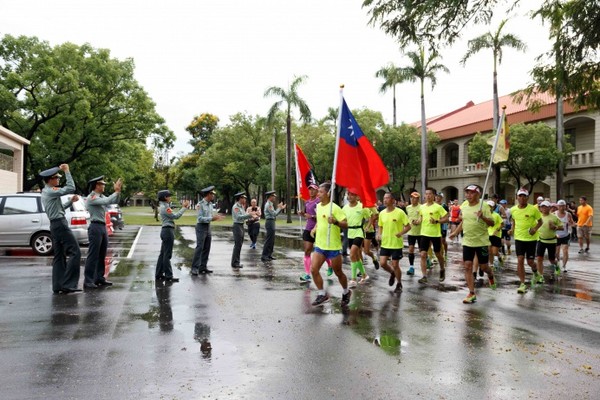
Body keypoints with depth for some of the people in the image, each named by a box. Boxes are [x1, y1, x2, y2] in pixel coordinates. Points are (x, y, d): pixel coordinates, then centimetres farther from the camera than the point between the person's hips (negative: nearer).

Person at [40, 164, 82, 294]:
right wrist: (67, 171, -16)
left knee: (59, 256, 10)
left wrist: (70, 202, 12)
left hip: (54, 225, 10)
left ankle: (57, 286, 10)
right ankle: (68, 284, -12)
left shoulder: (45, 192, 18)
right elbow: (71, 188, -22)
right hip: (60, 224, -10)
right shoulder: (50, 191, -13)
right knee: (75, 252, -10)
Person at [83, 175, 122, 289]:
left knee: (102, 255, 12)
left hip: (103, 227, 9)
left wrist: (118, 191, 1)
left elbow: (114, 201, 14)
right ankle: (88, 281, -6)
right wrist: (116, 191, -15)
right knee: (93, 255, -8)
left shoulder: (101, 196, 14)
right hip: (96, 227, -9)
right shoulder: (91, 197, -11)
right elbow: (106, 201, -23)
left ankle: (99, 278, 19)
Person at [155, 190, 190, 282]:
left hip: (165, 231, 10)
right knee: (167, 255, -5)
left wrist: (183, 207, 7)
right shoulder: (165, 207, -15)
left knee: (163, 254, 13)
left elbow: (174, 215, 13)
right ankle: (168, 276, -1)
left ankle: (158, 274, 18)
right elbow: (175, 216, -16)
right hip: (168, 231, -10)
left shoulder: (163, 206, 16)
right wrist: (184, 207, -8)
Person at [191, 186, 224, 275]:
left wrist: (216, 217, -4)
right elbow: (200, 218, -19)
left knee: (206, 248, 8)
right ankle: (195, 268, -6)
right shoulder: (200, 204, -14)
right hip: (201, 227, -8)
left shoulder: (210, 204, 10)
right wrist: (212, 218, -24)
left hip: (208, 227, 8)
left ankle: (203, 267, 13)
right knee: (199, 248, -10)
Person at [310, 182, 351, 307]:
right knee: (313, 270, -4)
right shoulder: (318, 206, 7)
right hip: (319, 245, 7)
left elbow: (346, 224, -19)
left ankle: (346, 292, 32)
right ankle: (322, 294, 10)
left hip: (333, 246, -6)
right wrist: (315, 228, 14)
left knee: (338, 272, 8)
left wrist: (335, 222, -36)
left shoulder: (334, 208, -16)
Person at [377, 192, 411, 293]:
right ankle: (392, 273, 30)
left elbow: (408, 226, -8)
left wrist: (401, 233, -24)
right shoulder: (382, 213, 4)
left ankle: (399, 284, 22)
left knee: (395, 265, 1)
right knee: (382, 263, -2)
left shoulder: (400, 212, -12)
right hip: (385, 243, 5)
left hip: (396, 244, -5)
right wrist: (379, 234, -3)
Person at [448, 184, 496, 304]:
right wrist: (455, 232, 11)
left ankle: (490, 276, 44)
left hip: (482, 242, -4)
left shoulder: (483, 206, -13)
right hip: (467, 242, 4)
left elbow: (492, 223, -15)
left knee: (483, 266, 7)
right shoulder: (464, 205, 4)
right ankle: (472, 293, 4)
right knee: (467, 266, -2)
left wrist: (483, 217, -32)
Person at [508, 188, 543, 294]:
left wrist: (535, 229, -17)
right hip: (519, 238, 2)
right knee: (520, 260, -8)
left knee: (530, 262, 4)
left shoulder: (533, 209, -11)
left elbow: (540, 221, 1)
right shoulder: (513, 209, -1)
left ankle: (536, 273, 40)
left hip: (531, 238, -2)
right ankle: (522, 284, -1)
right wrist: (512, 229, 4)